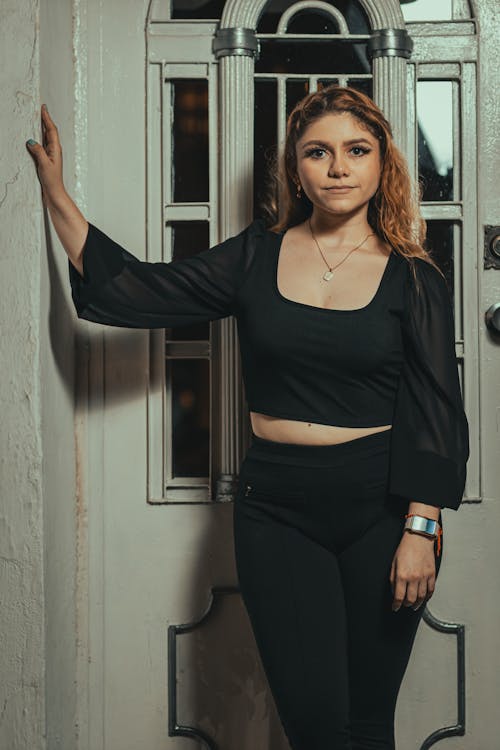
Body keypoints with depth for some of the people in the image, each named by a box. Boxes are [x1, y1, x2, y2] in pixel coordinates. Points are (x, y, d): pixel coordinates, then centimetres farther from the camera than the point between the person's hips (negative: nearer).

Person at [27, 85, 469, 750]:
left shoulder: (413, 278, 0)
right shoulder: (257, 256, 5)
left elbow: (435, 418, -2)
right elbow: (133, 289, 4)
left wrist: (420, 529, -9)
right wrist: (56, 195, 1)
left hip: (380, 508, -1)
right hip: (276, 503, 1)